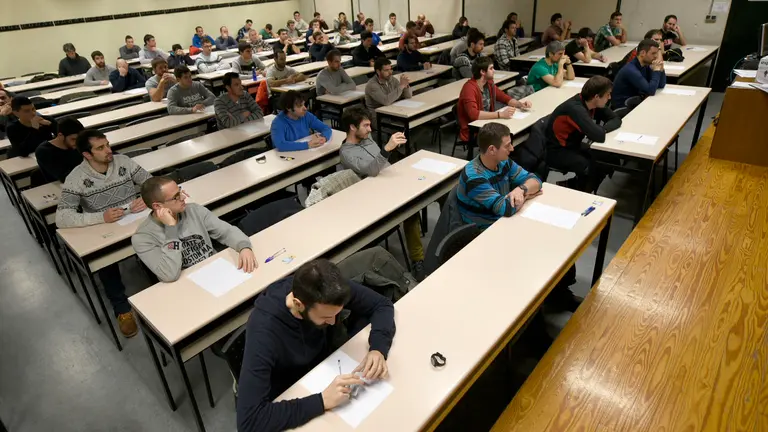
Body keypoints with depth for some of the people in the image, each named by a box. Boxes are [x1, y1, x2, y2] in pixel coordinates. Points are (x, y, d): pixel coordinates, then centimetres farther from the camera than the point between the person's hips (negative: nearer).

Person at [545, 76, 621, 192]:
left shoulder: (590, 103, -4)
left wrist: (603, 128, -16)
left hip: (573, 145, 9)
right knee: (594, 168, -22)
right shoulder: (575, 108, -30)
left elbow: (616, 119, 4)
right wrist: (602, 129, -12)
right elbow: (599, 136, -35)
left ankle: (576, 184, 15)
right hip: (556, 151, -9)